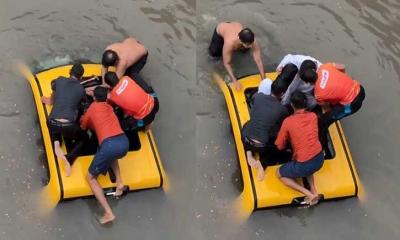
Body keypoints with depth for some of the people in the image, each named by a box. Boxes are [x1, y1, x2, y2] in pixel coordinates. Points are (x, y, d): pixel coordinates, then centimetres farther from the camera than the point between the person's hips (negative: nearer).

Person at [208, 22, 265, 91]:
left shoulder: (253, 42, -39)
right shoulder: (230, 43, -48)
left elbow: (259, 61, -35)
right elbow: (226, 64, -38)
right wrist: (234, 81, -43)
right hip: (220, 29, -3)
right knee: (214, 53, -9)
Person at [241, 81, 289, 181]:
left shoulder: (258, 96, -3)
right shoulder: (282, 109, -10)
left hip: (245, 139, 3)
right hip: (261, 146, -3)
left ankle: (249, 153, 15)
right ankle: (262, 163, 2)